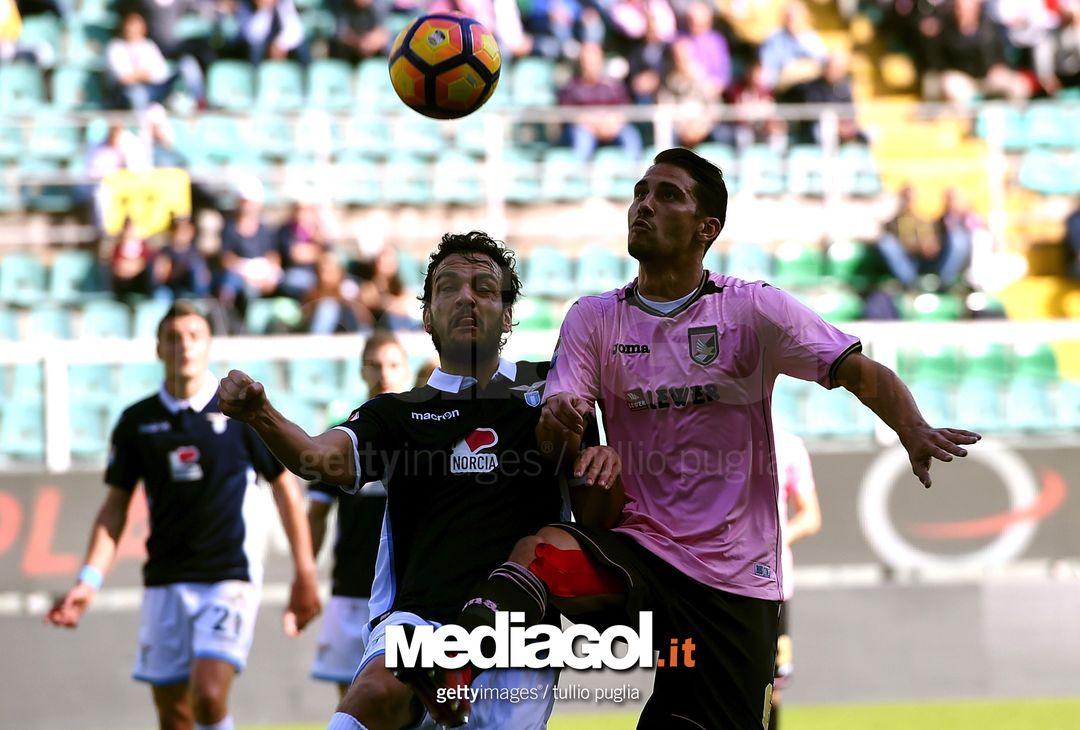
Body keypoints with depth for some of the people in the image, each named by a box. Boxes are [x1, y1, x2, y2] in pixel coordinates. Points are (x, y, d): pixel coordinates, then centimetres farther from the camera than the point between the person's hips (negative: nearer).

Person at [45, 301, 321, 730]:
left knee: (209, 695, -21)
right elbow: (116, 506, 10)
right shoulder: (137, 421, 6)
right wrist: (90, 579, -2)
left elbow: (286, 488, 5)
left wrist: (304, 574, 3)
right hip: (165, 582, 3)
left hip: (229, 577, -3)